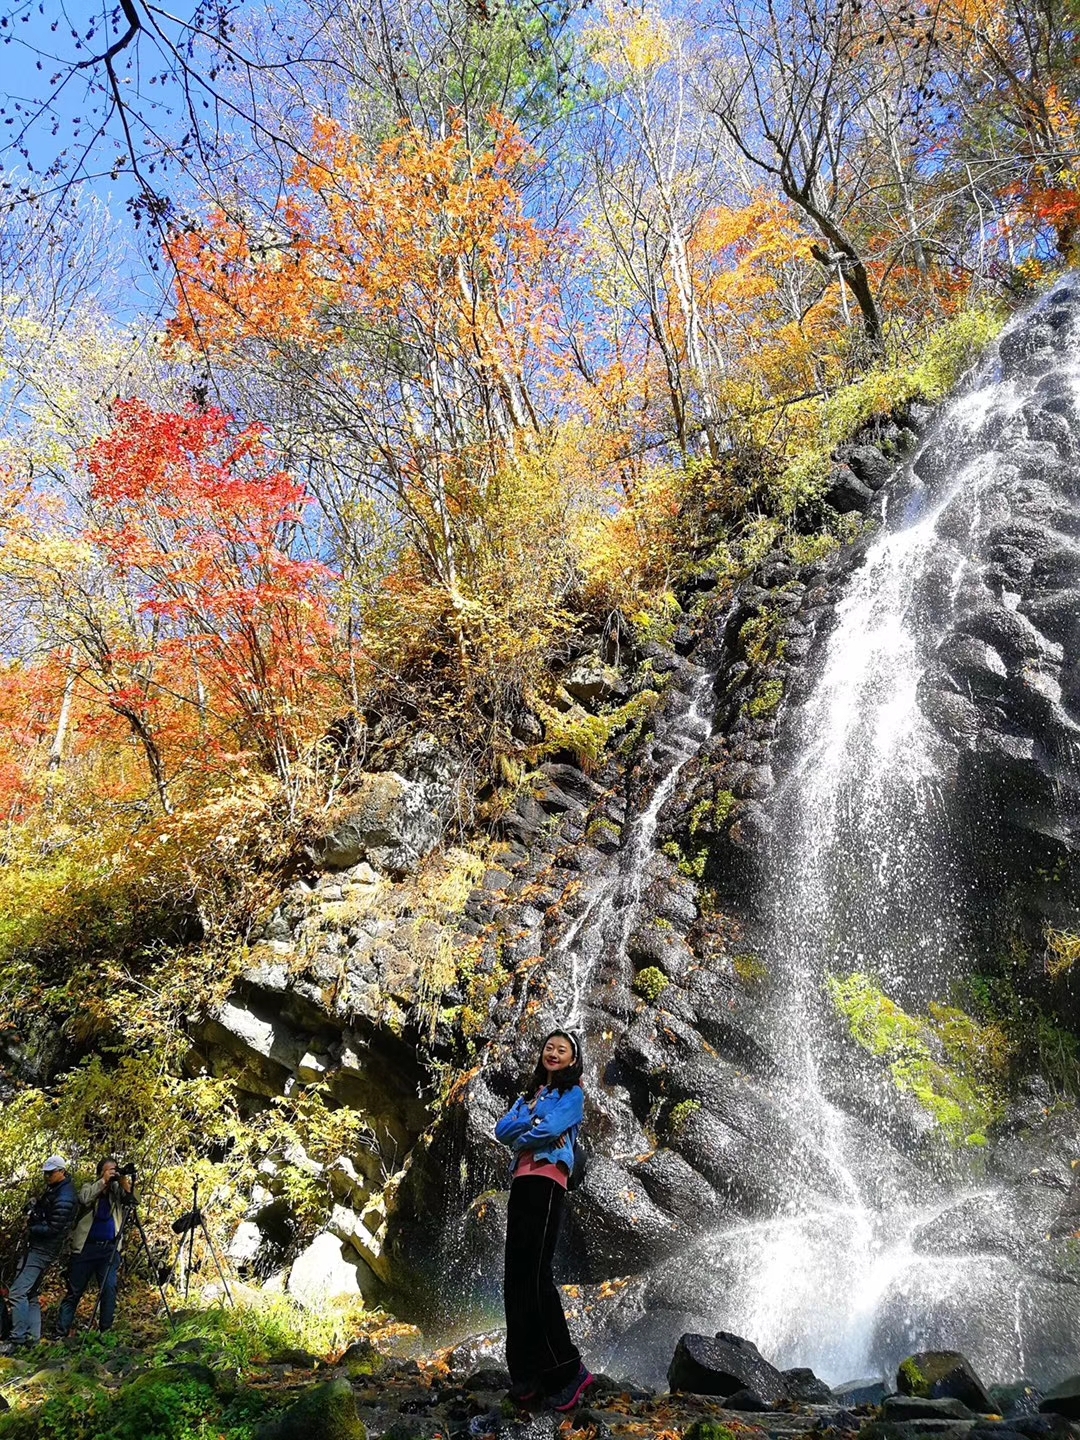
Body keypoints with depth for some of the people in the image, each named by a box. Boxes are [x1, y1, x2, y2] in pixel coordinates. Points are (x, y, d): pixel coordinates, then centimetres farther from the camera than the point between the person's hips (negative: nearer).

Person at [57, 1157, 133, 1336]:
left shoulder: (117, 1190, 10)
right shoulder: (89, 1187, 7)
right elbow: (84, 1199, -14)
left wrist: (126, 1184, -18)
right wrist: (103, 1181, -18)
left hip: (110, 1248, 1)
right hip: (86, 1247, -1)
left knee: (109, 1288, -9)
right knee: (74, 1291, 5)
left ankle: (105, 1331, -2)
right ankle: (61, 1332, 13)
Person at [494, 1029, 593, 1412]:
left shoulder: (573, 1093, 6)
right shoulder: (529, 1094, 25)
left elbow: (550, 1129, -11)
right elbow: (502, 1130, 11)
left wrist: (521, 1137, 5)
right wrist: (531, 1117, -4)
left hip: (545, 1181, -7)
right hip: (521, 1182, 7)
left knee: (536, 1274, -14)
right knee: (515, 1276, 3)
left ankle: (568, 1370, -9)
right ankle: (527, 1372, 7)